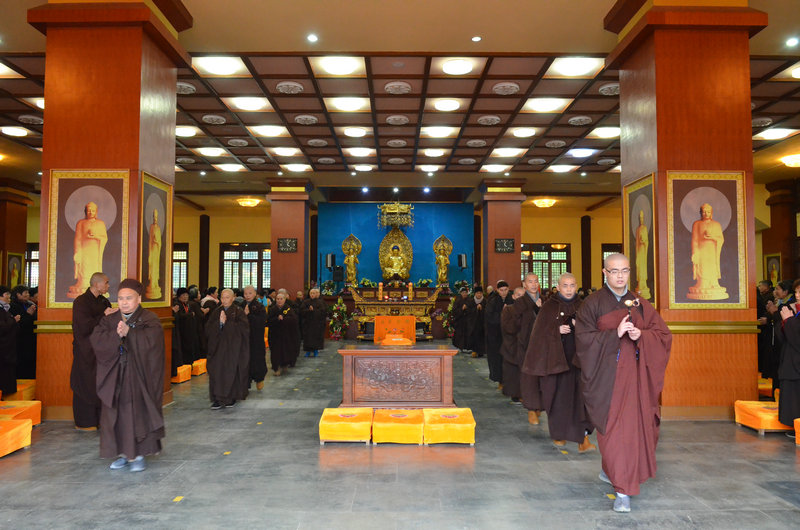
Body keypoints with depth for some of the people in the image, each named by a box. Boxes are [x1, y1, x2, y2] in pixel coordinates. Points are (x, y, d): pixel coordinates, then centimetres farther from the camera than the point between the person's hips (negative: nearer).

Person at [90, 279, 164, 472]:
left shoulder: (149, 320, -2)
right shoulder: (109, 320, 10)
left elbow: (150, 341, -18)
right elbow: (96, 340, -6)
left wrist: (129, 332, -23)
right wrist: (116, 335, -22)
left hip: (139, 377, -4)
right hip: (115, 378, 4)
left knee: (138, 413, -2)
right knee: (117, 414, 6)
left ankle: (138, 454, 8)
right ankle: (123, 453, 18)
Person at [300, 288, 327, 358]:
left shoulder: (320, 302, 1)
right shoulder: (305, 302, 5)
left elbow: (323, 310, -10)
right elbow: (302, 310, -5)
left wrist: (313, 310, -13)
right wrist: (309, 310, -21)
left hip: (318, 323, -1)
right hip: (308, 322, 1)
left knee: (317, 337, 2)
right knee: (308, 337, 0)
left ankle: (316, 350, 13)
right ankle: (308, 351, 7)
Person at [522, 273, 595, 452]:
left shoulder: (581, 306, 8)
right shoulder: (549, 307, 1)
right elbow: (541, 332, -2)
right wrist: (558, 330, -17)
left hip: (577, 358, 2)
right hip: (556, 359, -1)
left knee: (580, 395, -6)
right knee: (559, 396, 5)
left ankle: (583, 438, -5)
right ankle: (558, 433, 23)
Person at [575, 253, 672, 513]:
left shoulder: (640, 305, 10)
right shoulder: (592, 304, -1)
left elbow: (663, 335, 8)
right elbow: (584, 338, -8)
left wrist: (641, 336, -12)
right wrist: (615, 334, -18)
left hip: (634, 374, 4)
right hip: (606, 375, -4)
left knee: (634, 426, 8)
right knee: (613, 428, -6)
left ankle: (610, 471, 31)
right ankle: (622, 488, 2)